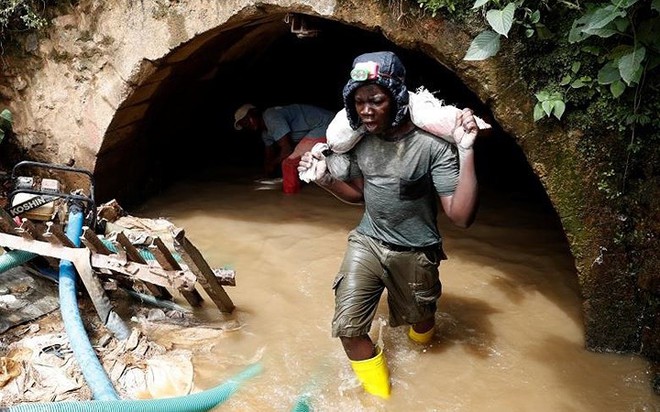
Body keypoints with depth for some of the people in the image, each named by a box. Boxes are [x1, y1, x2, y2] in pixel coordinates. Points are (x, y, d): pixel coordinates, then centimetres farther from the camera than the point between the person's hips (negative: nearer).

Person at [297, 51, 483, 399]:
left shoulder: (431, 146, -22)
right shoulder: (360, 140, -6)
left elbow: (461, 217, -27)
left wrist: (466, 152, -34)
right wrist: (324, 179, -8)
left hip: (414, 254, -3)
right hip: (366, 243, 3)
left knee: (420, 322, 21)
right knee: (347, 327, -9)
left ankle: (422, 332, 61)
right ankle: (378, 394, 18)